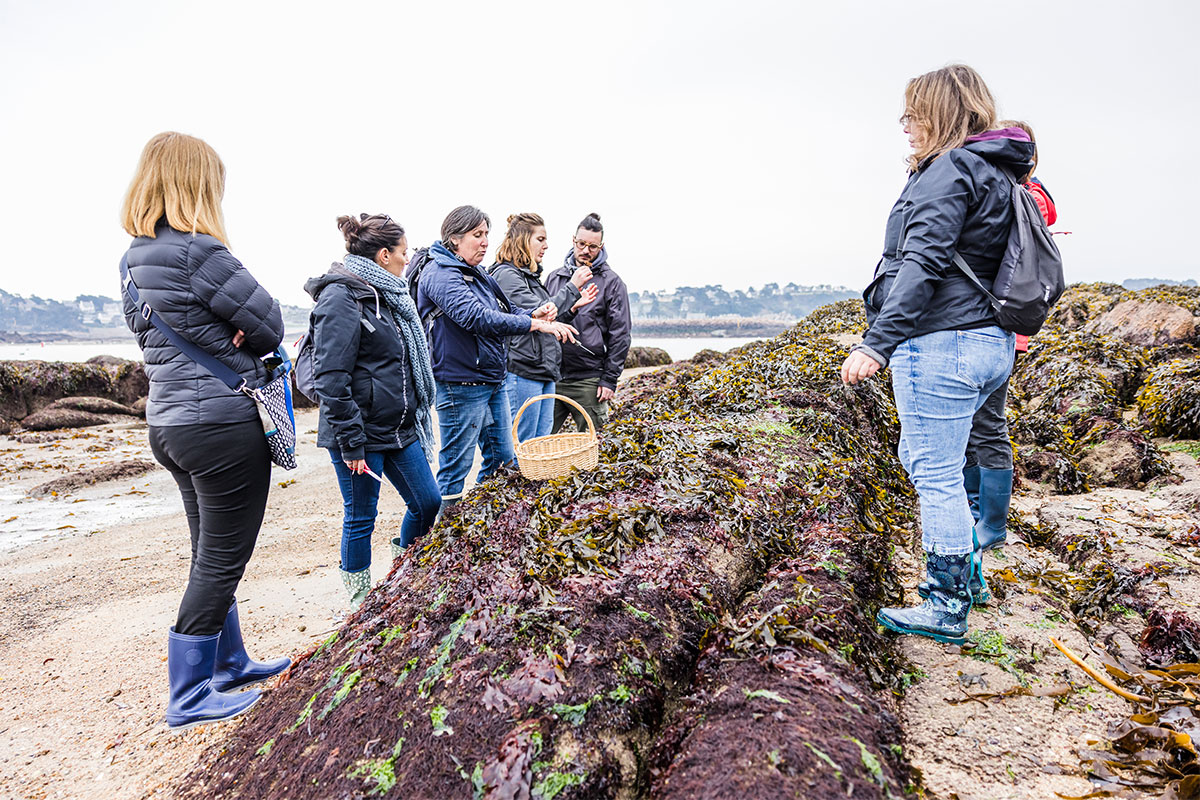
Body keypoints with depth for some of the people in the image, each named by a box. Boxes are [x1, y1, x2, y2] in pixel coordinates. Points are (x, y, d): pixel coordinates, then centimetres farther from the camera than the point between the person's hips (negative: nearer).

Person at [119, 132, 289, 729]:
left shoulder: (135, 258, 10)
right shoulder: (199, 252, -18)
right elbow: (269, 326, -14)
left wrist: (220, 344, 0)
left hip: (171, 423, 9)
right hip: (223, 423, -9)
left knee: (212, 556, 20)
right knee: (221, 561, 4)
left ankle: (229, 664, 36)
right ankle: (189, 699, 16)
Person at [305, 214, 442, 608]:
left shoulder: (385, 295, 14)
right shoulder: (342, 298, -15)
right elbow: (331, 377, -20)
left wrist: (415, 419, 20)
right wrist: (351, 442, -20)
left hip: (399, 428, 9)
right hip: (362, 431, -9)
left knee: (428, 502, 12)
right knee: (360, 518, 6)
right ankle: (361, 602, 24)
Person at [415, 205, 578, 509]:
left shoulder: (479, 276, 14)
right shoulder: (439, 274, -15)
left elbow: (508, 312, 19)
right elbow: (476, 317, -30)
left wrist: (534, 313, -5)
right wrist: (535, 324, -31)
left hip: (494, 380, 10)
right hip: (461, 386, -9)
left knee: (503, 460, 17)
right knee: (456, 467, 2)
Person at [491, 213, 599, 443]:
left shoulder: (530, 275, 19)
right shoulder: (506, 274, -10)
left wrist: (573, 307, 9)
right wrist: (572, 287, -13)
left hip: (544, 371, 10)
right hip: (522, 371, -9)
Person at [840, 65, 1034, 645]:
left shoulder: (950, 169, -11)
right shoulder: (995, 172, 19)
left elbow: (923, 264, -23)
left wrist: (876, 343, -26)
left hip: (940, 342, -10)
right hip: (990, 341, 10)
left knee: (937, 477, -1)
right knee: (919, 458, 22)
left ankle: (947, 609, 12)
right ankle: (968, 570, 33)